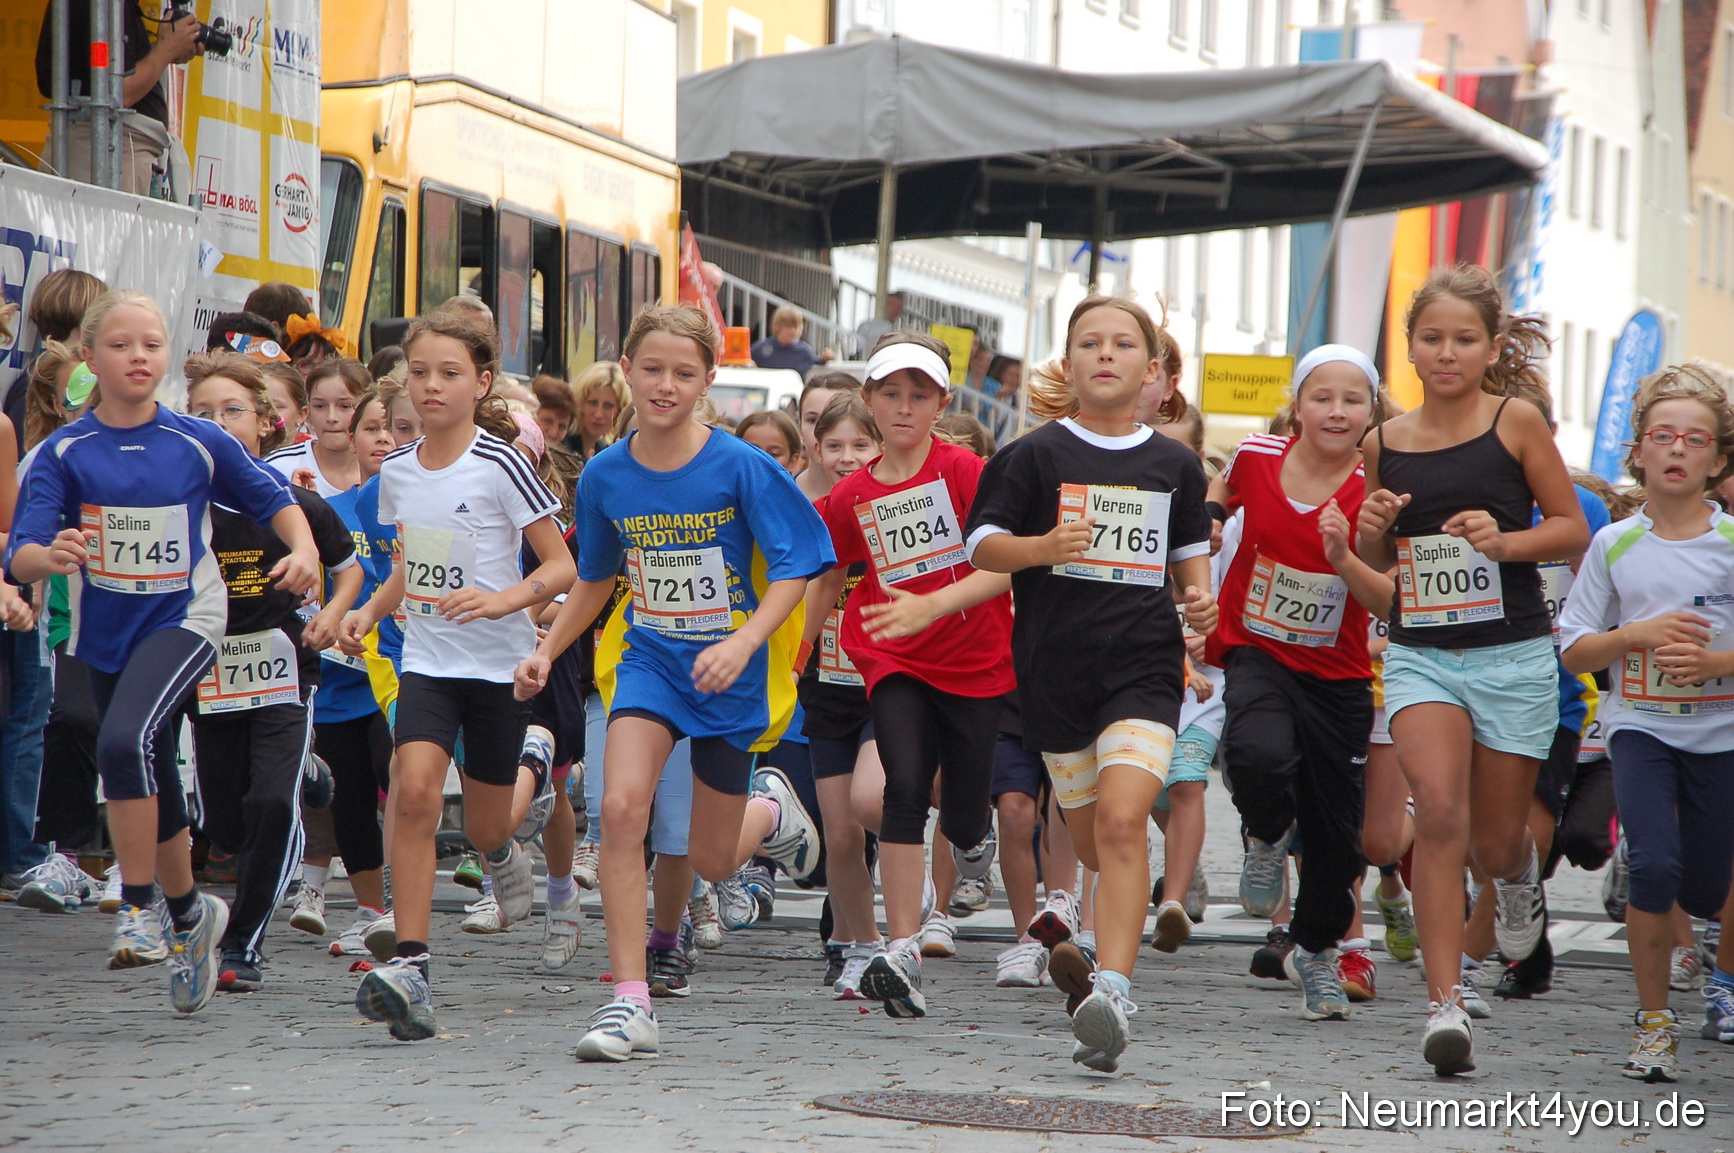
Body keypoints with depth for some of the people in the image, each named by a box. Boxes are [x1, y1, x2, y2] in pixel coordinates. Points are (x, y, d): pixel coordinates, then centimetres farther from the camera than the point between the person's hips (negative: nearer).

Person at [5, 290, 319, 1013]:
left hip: (183, 619, -3)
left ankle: (139, 909, -19)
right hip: (104, 631, 3)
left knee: (125, 741, -29)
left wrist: (303, 550, -11)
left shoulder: (200, 443, -7)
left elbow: (272, 498, 8)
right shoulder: (65, 452, -7)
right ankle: (190, 914, 39)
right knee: (153, 790, 15)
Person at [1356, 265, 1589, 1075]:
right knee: (1438, 808, -21)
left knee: (1495, 843, 8)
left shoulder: (1516, 423, -4)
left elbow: (1574, 528, 2)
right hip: (1419, 654, 1)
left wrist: (1507, 540, -16)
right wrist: (1372, 530, -7)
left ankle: (1521, 873, 48)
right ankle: (1445, 1003, -19)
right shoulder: (1385, 444, 4)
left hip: (1513, 655, -1)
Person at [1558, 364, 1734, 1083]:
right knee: (1654, 867, -20)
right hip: (1640, 726, 0)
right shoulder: (1615, 545, 0)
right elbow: (1574, 652, 3)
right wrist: (1637, 634, -14)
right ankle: (1655, 1021, -4)